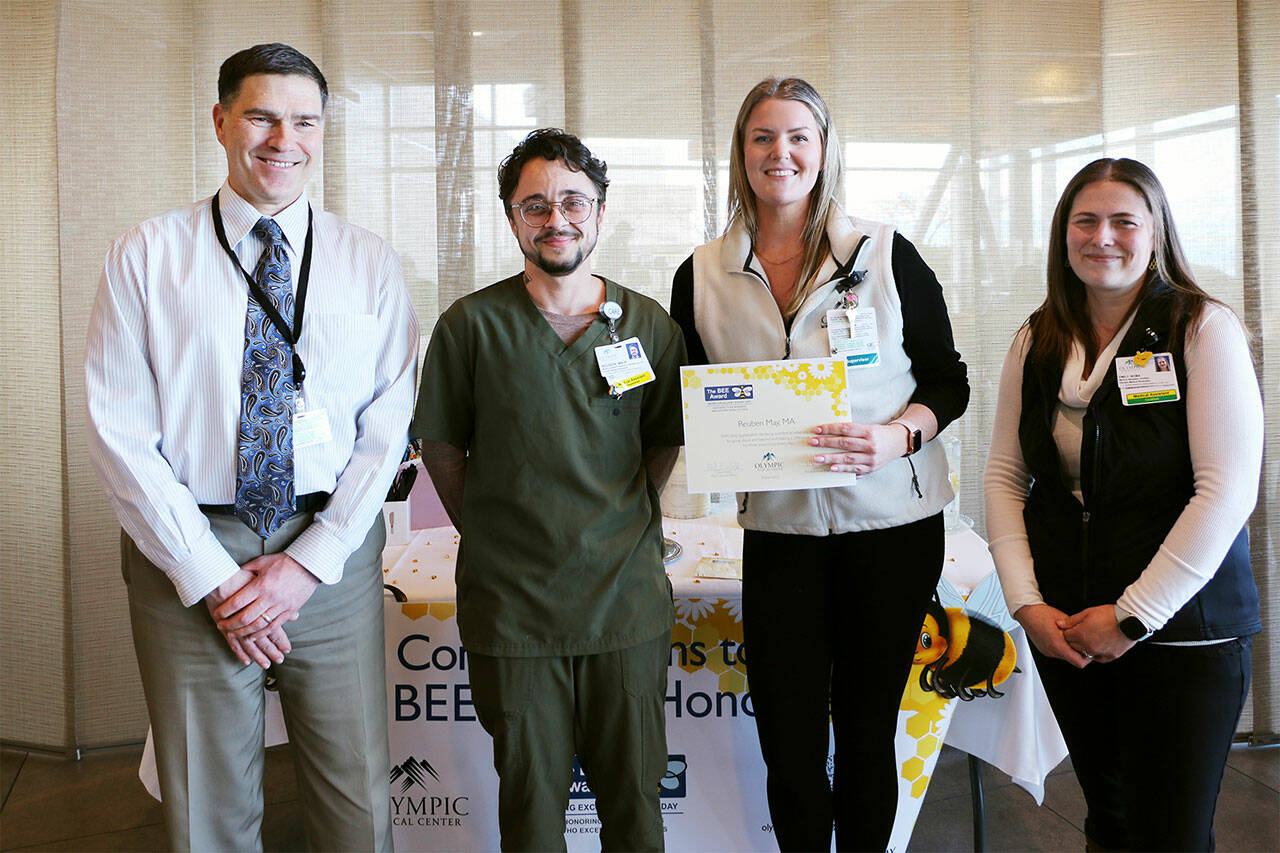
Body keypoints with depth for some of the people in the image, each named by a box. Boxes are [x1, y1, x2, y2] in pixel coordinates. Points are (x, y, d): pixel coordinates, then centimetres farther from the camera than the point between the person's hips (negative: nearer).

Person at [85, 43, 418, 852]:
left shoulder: (369, 262, 4)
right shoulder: (147, 255, 0)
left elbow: (388, 427, 1)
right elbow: (119, 431, -4)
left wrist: (308, 563, -9)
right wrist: (210, 576, -10)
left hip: (333, 553, 1)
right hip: (187, 555, -1)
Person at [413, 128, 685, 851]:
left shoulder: (651, 325, 3)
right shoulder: (472, 325, -3)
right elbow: (442, 448, 6)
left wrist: (620, 522, 8)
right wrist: (491, 536, 6)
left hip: (628, 601, 2)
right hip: (511, 606, -1)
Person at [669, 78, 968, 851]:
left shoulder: (886, 254, -1)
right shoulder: (703, 276, 4)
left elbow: (949, 379, 2)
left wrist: (898, 436, -17)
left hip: (892, 522, -1)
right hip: (778, 527, 1)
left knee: (868, 729, 10)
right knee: (789, 740, 3)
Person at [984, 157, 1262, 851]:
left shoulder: (1204, 329, -9)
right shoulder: (1037, 342, 6)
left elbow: (1229, 489, -15)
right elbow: (1004, 476, 7)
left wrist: (1134, 614, -15)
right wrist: (1027, 604, -5)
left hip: (1182, 631, -4)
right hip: (1065, 628, 4)